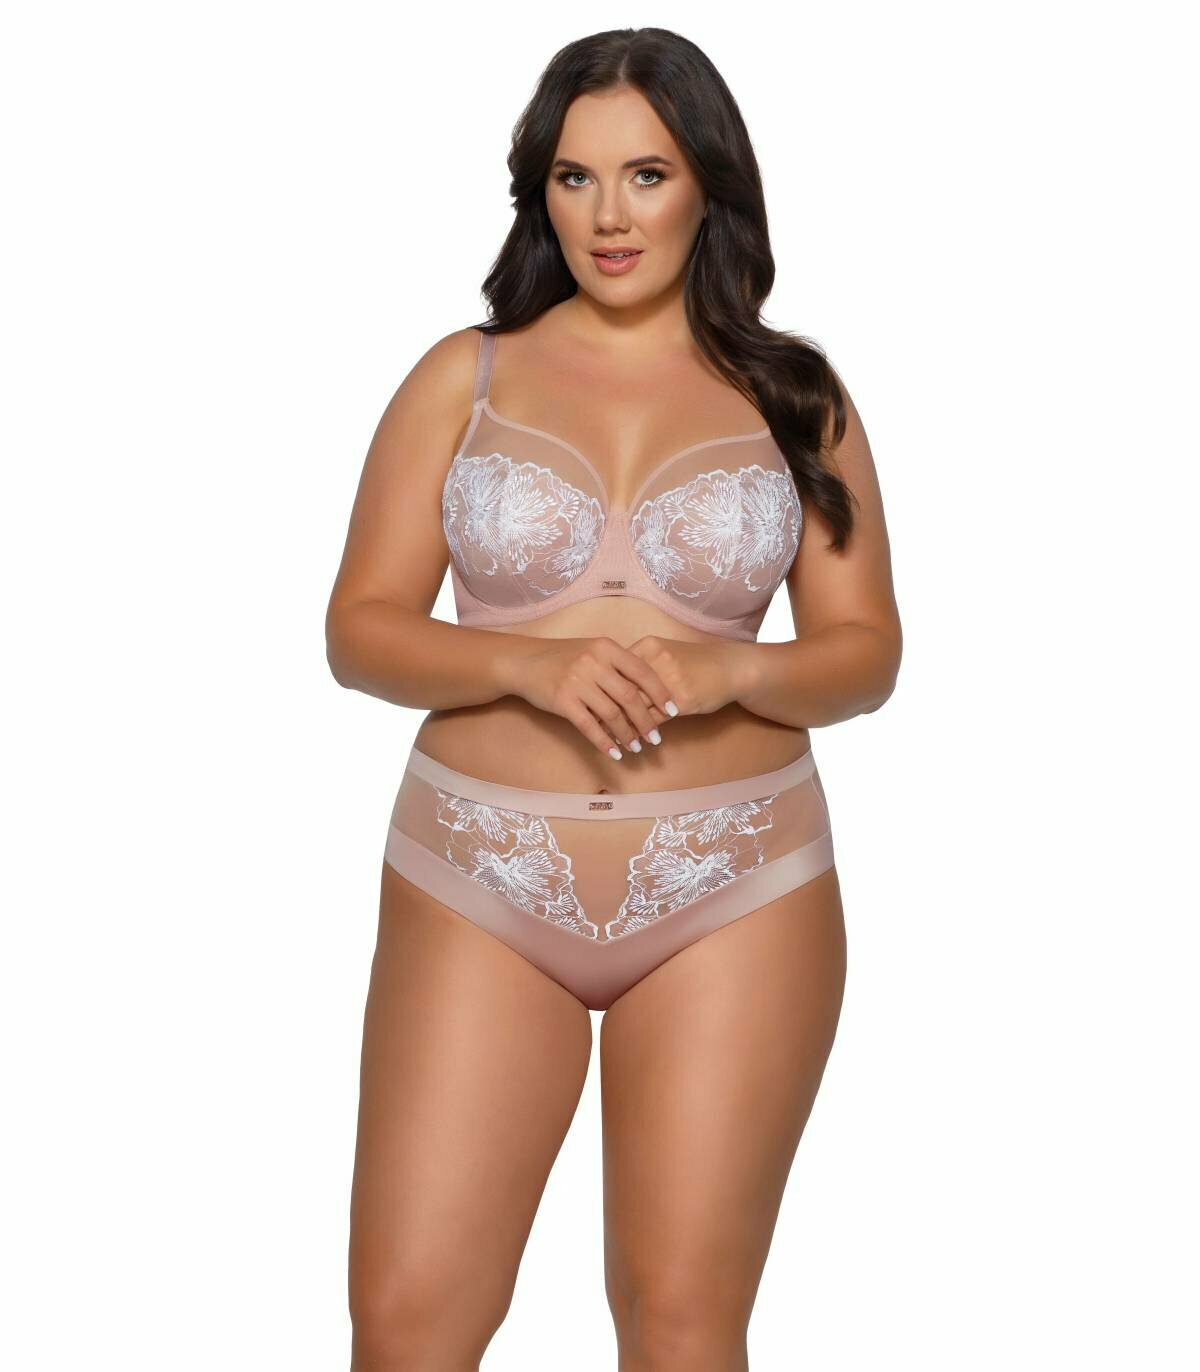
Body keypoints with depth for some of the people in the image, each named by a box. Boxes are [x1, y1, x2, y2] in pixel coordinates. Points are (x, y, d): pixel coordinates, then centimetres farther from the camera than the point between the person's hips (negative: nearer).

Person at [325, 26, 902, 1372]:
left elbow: (866, 650, 5)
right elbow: (358, 630, 2)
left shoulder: (794, 395, 6)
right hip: (477, 884, 0)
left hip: (735, 893, 0)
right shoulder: (463, 376, 4)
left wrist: (731, 671, -15)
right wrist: (528, 664, -17)